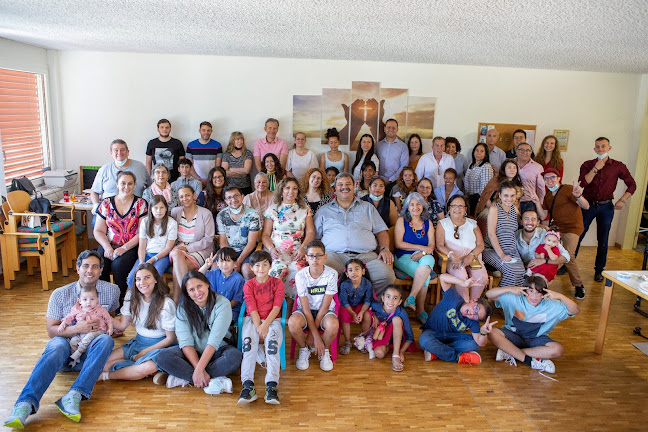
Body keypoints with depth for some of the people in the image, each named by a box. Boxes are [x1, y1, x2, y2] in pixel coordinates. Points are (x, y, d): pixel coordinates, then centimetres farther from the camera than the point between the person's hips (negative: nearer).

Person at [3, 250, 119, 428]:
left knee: (106, 340, -33)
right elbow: (51, 331, -2)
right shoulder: (60, 294, 1)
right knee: (57, 345, -35)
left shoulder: (112, 290, 4)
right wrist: (76, 329, -19)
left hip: (91, 352, 1)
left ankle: (73, 397, -43)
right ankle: (25, 404, -49)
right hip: (66, 350, 0)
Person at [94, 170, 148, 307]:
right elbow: (98, 231, 8)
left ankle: (119, 301, -12)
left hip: (131, 246, -3)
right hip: (109, 245, 3)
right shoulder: (106, 203, 9)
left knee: (118, 265, -30)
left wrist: (124, 248, -16)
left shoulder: (140, 204, 1)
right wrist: (107, 247, -10)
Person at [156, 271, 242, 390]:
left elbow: (214, 341, -20)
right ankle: (211, 381, -28)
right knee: (163, 357, -25)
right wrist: (198, 368, -27)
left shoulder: (222, 304, -14)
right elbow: (185, 341, -14)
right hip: (191, 352, 2)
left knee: (235, 356, -33)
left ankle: (184, 378, -24)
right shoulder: (183, 308, -6)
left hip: (216, 351, -2)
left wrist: (199, 370, -28)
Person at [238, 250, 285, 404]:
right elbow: (252, 309, -2)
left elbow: (276, 307, -5)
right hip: (252, 319, 1)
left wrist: (265, 326, -20)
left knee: (272, 342, -32)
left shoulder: (277, 283, 7)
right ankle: (248, 386, -39)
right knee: (249, 341, -30)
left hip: (272, 319, -1)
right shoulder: (248, 285, 9)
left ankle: (272, 386, -40)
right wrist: (258, 328, -18)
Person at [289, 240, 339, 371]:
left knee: (333, 325, -35)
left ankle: (325, 352, 0)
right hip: (306, 310, 0)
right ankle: (304, 351, 0)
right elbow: (305, 309, -17)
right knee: (293, 323, -33)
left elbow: (325, 306, -14)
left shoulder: (331, 274, -17)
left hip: (324, 311, 0)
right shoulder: (300, 275, -16)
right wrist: (316, 336, -21)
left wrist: (312, 333, -16)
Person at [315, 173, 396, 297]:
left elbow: (381, 231, 21)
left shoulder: (367, 207, 26)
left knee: (386, 275, -28)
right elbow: (314, 236, 19)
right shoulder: (324, 210, 24)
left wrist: (385, 248, 2)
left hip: (366, 255, 1)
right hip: (335, 255, -1)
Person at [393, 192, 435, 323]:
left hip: (424, 257, 3)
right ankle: (420, 309, -23)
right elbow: (398, 244, -4)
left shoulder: (428, 223, 16)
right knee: (425, 274, -32)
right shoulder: (401, 221, 7)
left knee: (426, 263, -36)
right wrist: (421, 247, -7)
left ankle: (411, 298, -32)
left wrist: (422, 253, -15)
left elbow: (431, 245, 8)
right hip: (404, 257, -2)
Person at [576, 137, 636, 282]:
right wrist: (596, 168, -18)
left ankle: (599, 270, 19)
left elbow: (632, 185, 4)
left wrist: (622, 200, -6)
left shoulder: (618, 166, 0)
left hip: (606, 207, 0)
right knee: (577, 236, 1)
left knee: (603, 241, 7)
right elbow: (582, 183, -15)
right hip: (588, 205, 0)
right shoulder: (588, 165, 0)